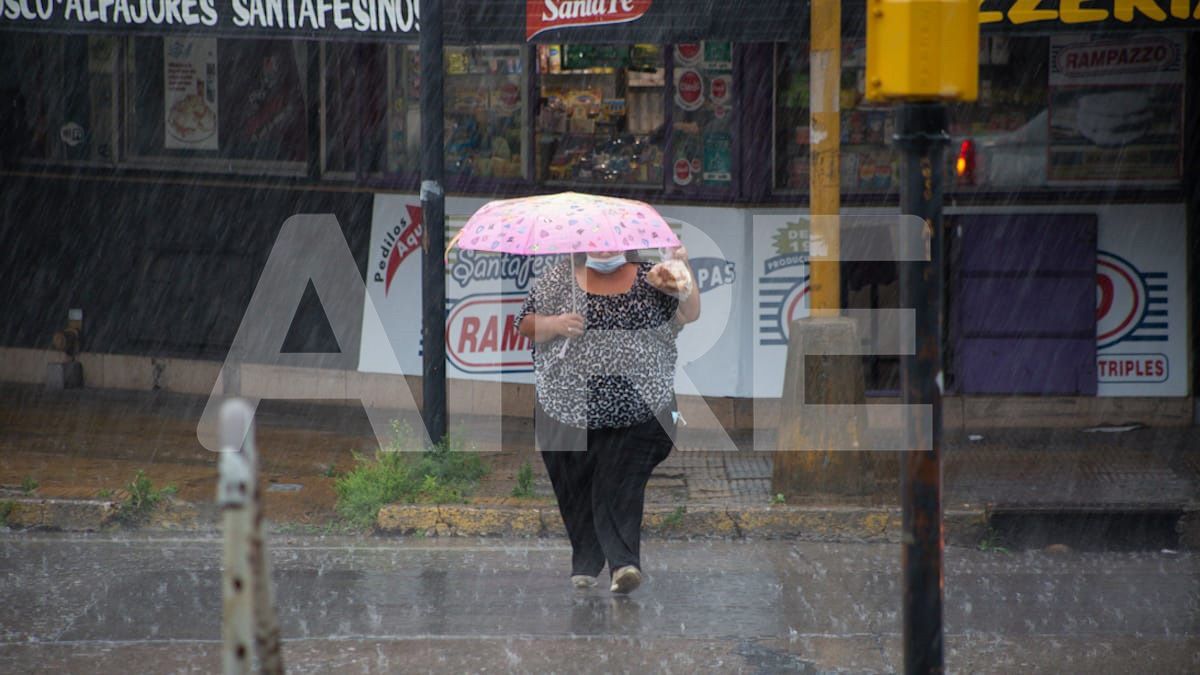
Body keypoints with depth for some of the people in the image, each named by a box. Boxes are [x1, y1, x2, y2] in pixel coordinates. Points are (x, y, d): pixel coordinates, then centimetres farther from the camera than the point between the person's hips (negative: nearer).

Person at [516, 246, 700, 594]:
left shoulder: (648, 278, 8)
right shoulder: (558, 279, 8)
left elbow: (689, 314, 6)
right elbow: (526, 324, 8)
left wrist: (684, 272, -8)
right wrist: (556, 325, -11)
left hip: (635, 407, -2)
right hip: (570, 406, 2)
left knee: (621, 487, -13)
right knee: (576, 488, 6)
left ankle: (623, 563, -20)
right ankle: (585, 564, 19)